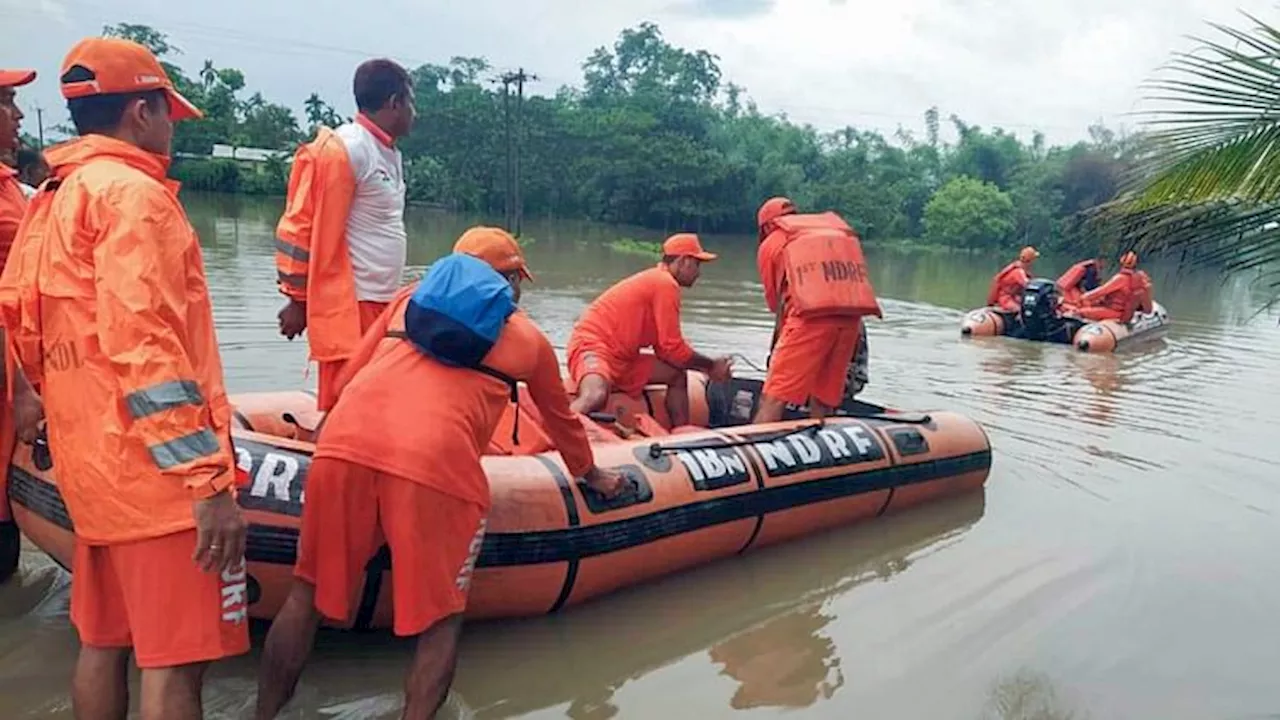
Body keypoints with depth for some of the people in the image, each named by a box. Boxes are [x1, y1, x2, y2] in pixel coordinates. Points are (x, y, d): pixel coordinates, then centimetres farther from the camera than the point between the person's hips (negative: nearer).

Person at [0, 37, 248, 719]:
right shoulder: (133, 192, -12)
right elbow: (146, 348, -21)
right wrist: (209, 481, -23)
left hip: (89, 465, 10)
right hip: (155, 471, -10)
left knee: (102, 641, 18)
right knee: (175, 662, -4)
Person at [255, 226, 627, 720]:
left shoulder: (411, 297, 28)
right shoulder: (530, 339, 24)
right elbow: (561, 422, 37)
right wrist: (593, 475, 55)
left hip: (343, 446, 4)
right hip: (435, 467, -3)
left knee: (307, 593, 20)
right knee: (440, 620, 13)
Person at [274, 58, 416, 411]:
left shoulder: (390, 154, 16)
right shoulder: (343, 150, -11)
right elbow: (305, 228, -12)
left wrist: (391, 299, 14)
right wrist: (298, 299, -9)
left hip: (380, 305, 9)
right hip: (347, 308, -9)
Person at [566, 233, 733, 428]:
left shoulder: (656, 281, 17)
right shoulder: (666, 284, -13)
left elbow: (664, 349, 19)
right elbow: (673, 348, -13)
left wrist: (708, 366, 15)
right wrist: (711, 366, 1)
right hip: (592, 347, -11)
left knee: (677, 376, 14)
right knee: (595, 397, -39)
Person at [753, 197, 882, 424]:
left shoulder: (770, 244, 17)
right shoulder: (839, 227, 29)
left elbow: (778, 304, 18)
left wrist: (776, 352, 29)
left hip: (812, 314, -5)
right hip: (851, 319, 5)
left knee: (773, 400, -5)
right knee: (822, 404, 11)